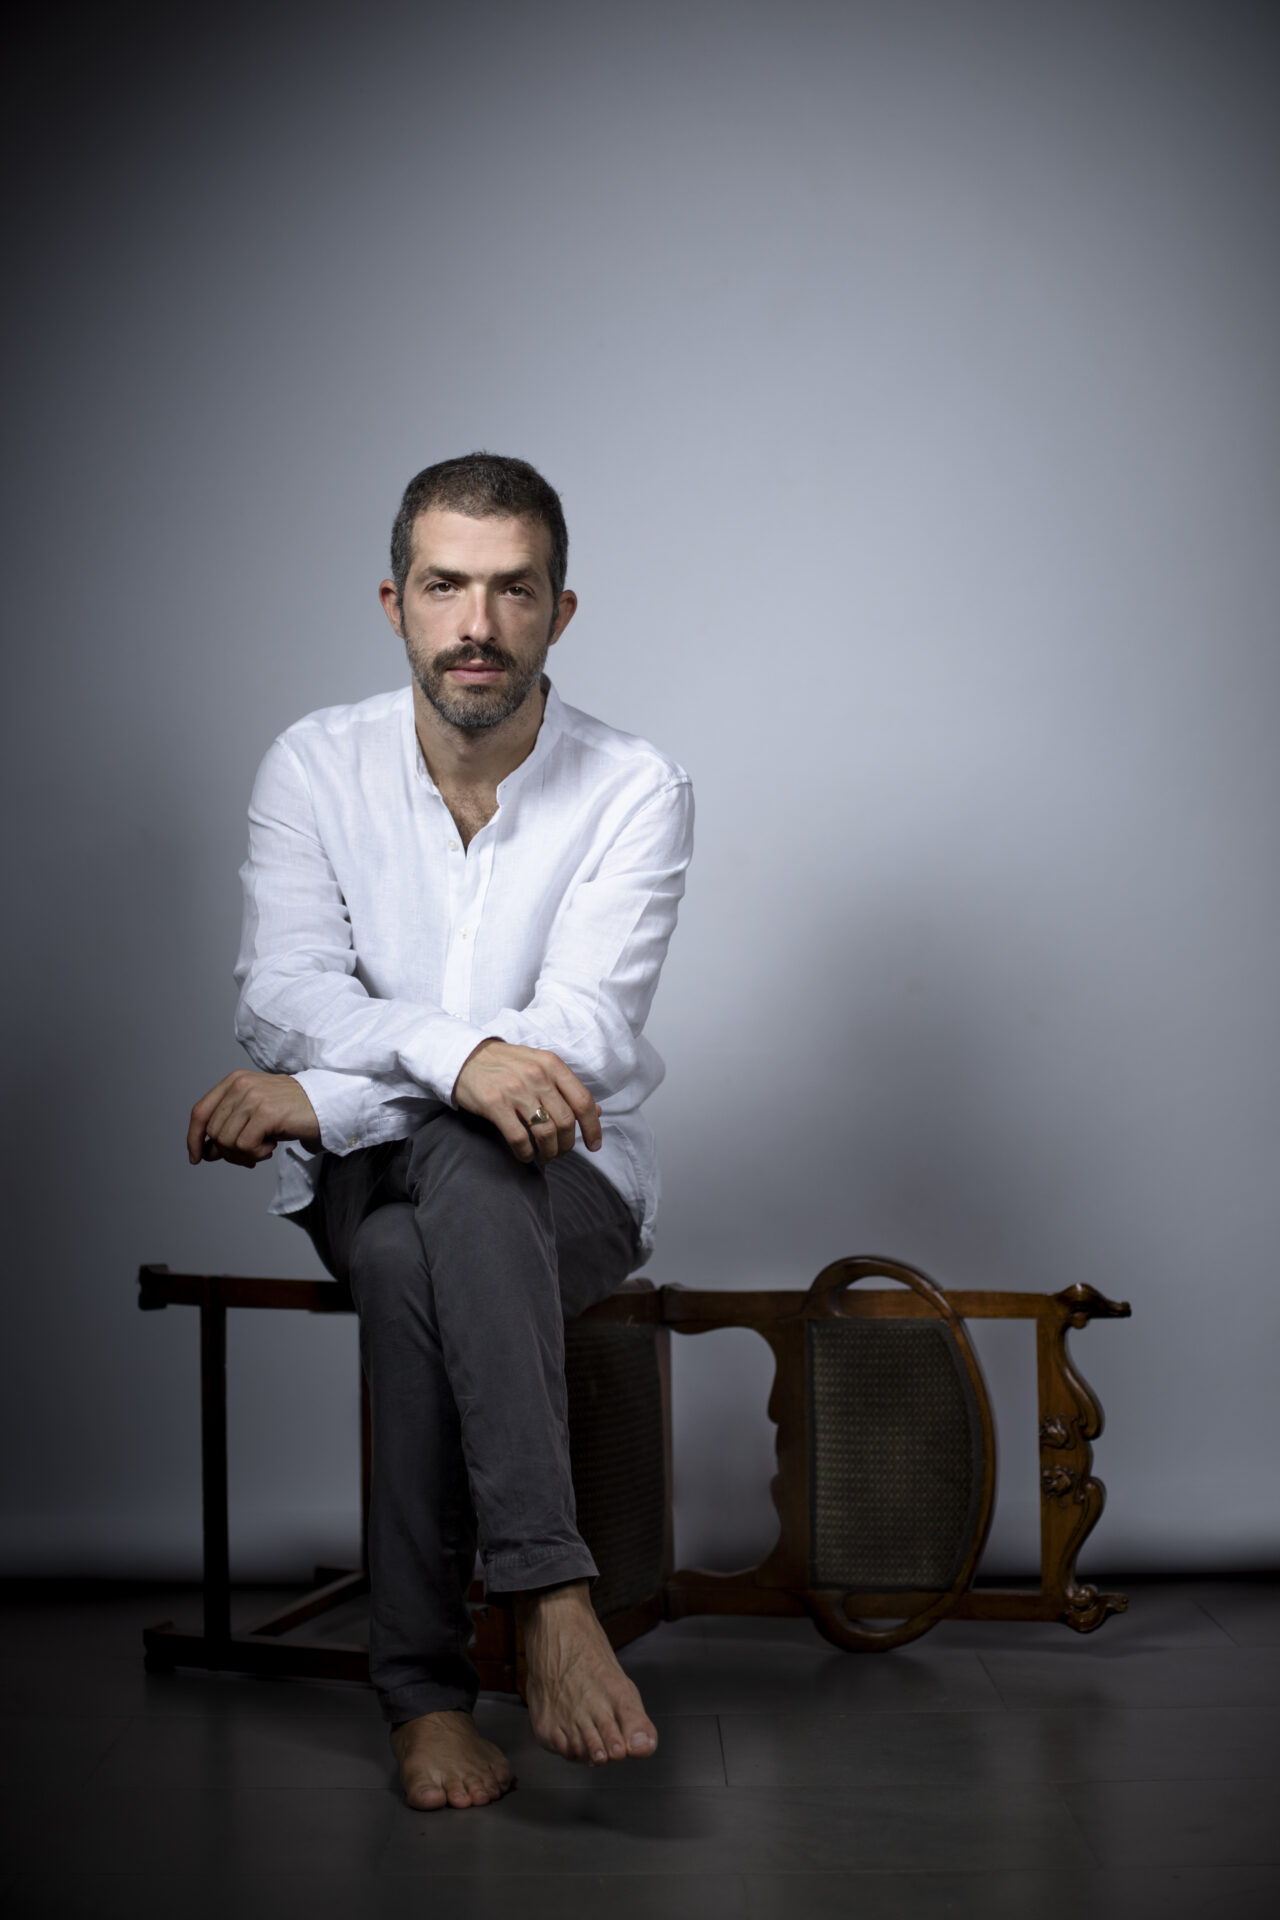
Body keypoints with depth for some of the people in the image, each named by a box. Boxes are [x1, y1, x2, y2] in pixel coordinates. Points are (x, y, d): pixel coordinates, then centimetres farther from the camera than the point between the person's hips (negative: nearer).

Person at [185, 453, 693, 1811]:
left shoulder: (635, 790, -7)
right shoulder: (317, 766, 0)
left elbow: (580, 1037, -18)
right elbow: (280, 997, -13)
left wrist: (319, 1095, -23)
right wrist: (455, 1054, -34)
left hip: (570, 1187, -2)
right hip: (365, 1183, 2)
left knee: (463, 1166, -36)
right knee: (408, 1259, -34)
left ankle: (423, 1681, -35)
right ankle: (547, 1592, -29)